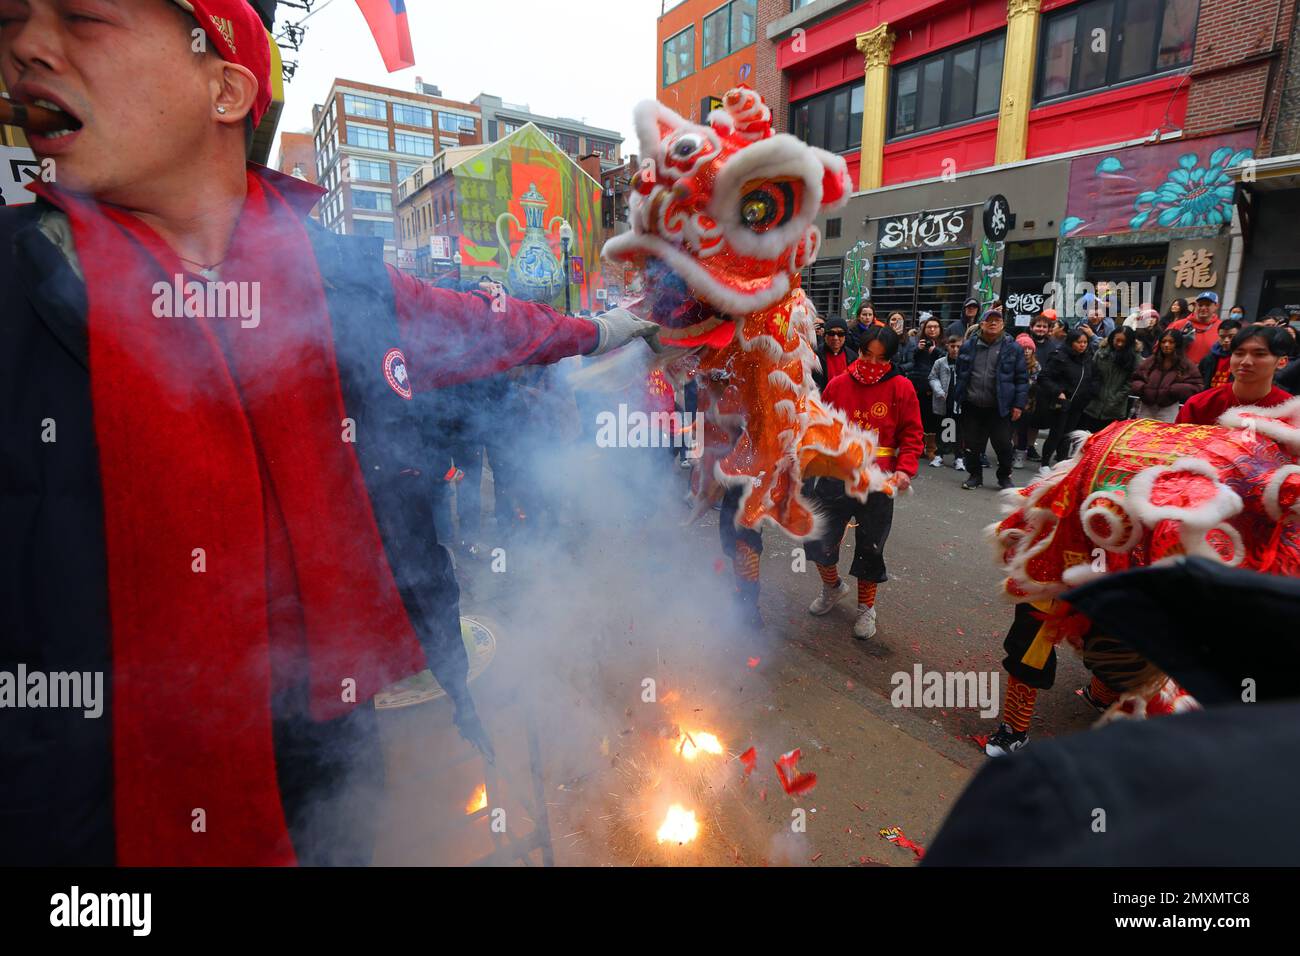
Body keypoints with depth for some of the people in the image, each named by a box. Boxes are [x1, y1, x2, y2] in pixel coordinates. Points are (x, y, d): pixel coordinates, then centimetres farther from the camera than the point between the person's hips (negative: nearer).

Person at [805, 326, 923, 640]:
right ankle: (834, 587, 39)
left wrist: (905, 469, -17)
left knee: (870, 548, 10)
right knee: (817, 540, 8)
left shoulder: (901, 388, -4)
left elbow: (911, 435, -2)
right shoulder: (837, 385, 1)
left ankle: (866, 607, 32)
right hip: (835, 479, 2)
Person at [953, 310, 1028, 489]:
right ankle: (975, 475, 24)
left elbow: (1022, 378, 0)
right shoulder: (968, 346, 6)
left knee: (1003, 445, 4)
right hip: (972, 407, 2)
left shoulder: (1013, 348, -1)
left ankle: (1005, 477, 23)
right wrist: (959, 398, 7)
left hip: (999, 408, -2)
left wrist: (1019, 404, -6)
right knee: (972, 444, 7)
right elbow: (960, 374, 12)